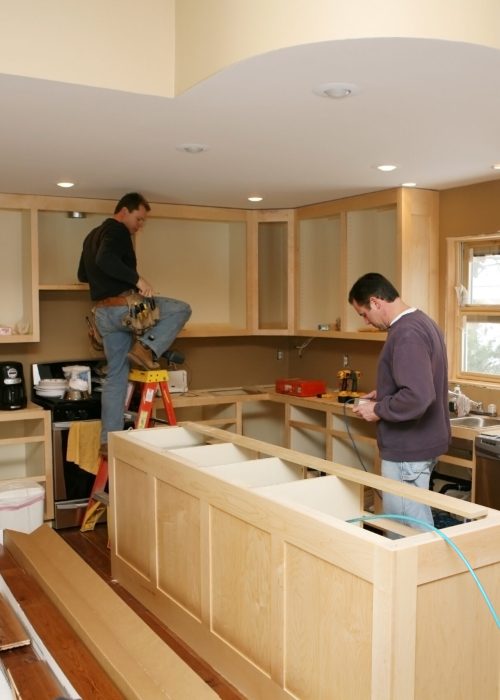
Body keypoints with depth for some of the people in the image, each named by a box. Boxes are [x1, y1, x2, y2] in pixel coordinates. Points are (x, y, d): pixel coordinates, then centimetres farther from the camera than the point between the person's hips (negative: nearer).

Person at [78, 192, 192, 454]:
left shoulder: (93, 235, 23)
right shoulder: (117, 230, -8)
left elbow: (83, 275, 30)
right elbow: (105, 259, -28)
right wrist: (136, 279, -25)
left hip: (103, 312, 9)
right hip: (123, 307, -9)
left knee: (115, 376, 11)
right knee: (181, 309, 0)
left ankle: (108, 440, 11)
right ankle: (146, 348, -11)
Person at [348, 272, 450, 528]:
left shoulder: (406, 333, -22)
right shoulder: (421, 322, 10)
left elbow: (417, 398, -31)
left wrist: (378, 410, -17)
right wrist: (385, 394, 14)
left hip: (408, 449, -10)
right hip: (421, 441, 10)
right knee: (417, 522, 18)